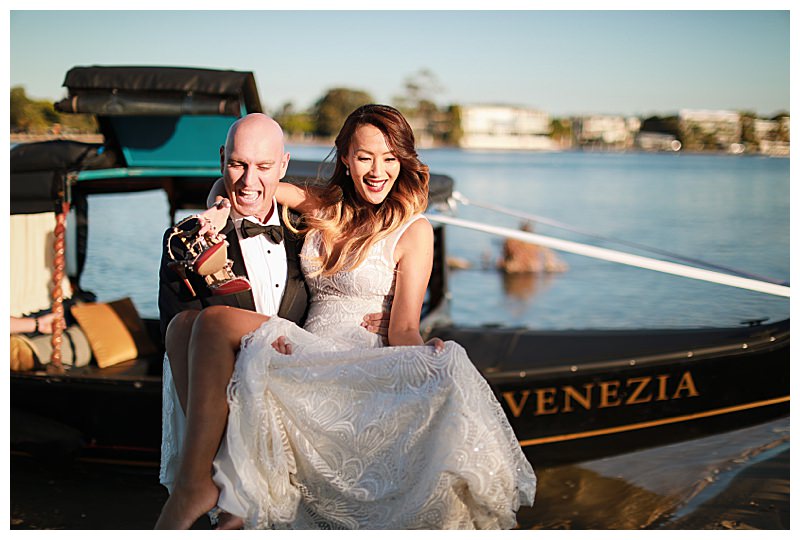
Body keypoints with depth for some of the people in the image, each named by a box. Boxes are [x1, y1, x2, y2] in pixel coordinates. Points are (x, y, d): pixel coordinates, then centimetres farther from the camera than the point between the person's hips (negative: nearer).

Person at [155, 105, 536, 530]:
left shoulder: (413, 230, 2)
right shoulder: (326, 208, 16)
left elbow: (404, 329, -4)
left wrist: (427, 356, -28)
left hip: (362, 365, -4)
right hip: (308, 358, 4)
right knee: (215, 321, -26)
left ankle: (194, 486, -35)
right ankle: (193, 484, -32)